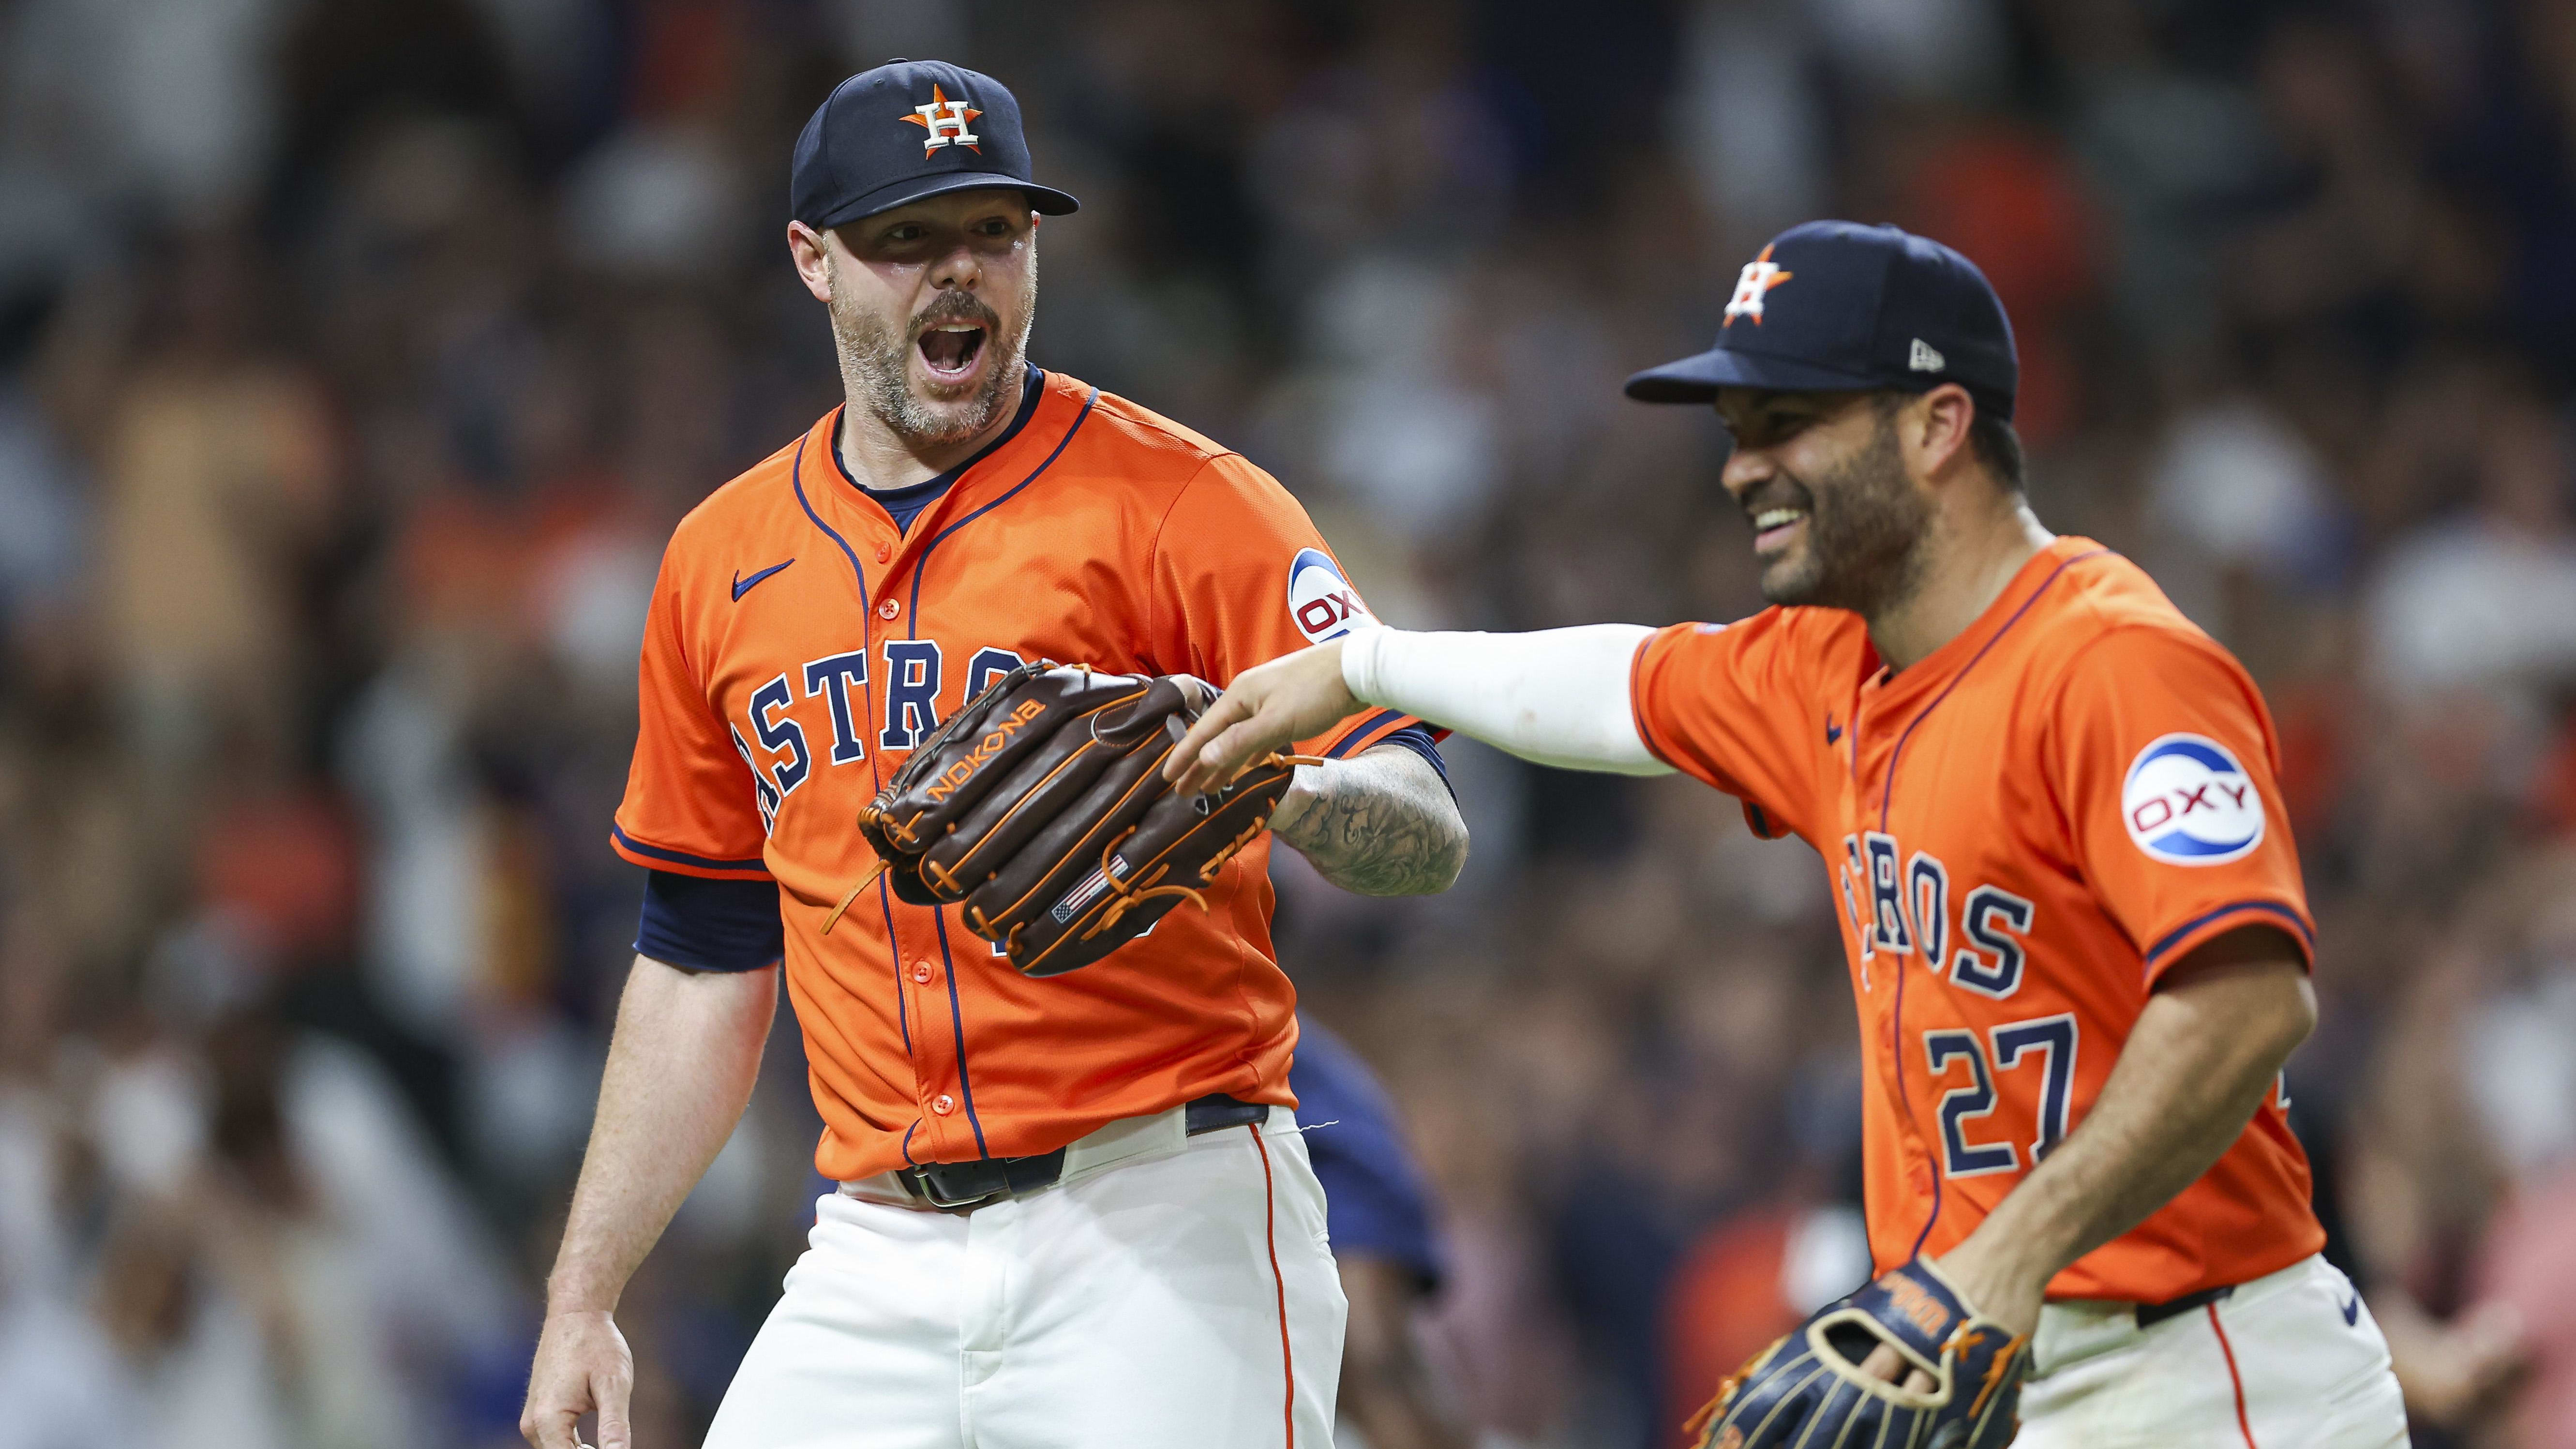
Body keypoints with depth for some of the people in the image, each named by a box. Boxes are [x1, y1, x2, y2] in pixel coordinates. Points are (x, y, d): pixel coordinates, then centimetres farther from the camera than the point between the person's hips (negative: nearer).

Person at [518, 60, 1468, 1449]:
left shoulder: (1177, 501, -2)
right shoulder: (723, 563, 13)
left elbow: (1426, 834, -9)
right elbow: (705, 960, 21)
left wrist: (1276, 788, -32)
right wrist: (581, 1298, 16)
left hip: (1165, 1231, -4)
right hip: (876, 1265, 5)